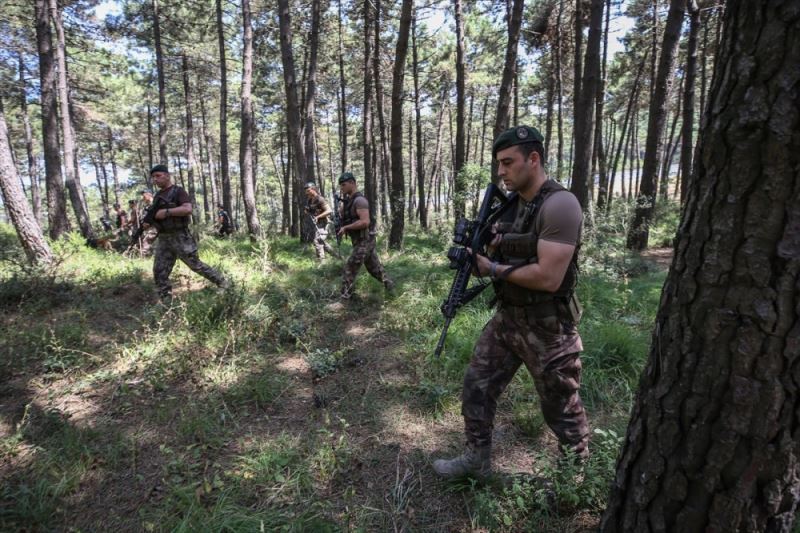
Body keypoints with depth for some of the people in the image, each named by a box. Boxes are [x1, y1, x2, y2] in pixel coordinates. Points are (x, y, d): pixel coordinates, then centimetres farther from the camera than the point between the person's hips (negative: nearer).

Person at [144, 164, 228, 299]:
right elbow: (156, 215, 23)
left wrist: (166, 212, -22)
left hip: (180, 237, -7)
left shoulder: (178, 191, -7)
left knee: (196, 265, 0)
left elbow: (188, 209, -22)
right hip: (163, 239, 7)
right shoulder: (158, 195, 15)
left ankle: (222, 283, 15)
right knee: (159, 272, 2)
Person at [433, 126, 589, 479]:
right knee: (476, 386, 13)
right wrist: (482, 247, -9)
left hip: (547, 328, -8)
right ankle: (476, 459, 33)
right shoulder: (511, 204, 6)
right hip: (505, 318, 8)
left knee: (561, 409, 12)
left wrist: (493, 269, -17)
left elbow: (548, 278, -28)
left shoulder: (560, 205, -21)